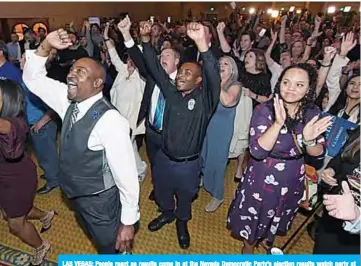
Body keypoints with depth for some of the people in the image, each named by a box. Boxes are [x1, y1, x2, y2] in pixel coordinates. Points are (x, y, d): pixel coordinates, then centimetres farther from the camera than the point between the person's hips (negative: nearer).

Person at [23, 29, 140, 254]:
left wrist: (128, 222, -20)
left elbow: (126, 175, -28)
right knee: (98, 241, 32)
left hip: (100, 201, -7)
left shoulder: (109, 120, -32)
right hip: (75, 195, 8)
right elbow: (33, 78, 3)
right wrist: (45, 46, -15)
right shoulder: (70, 102, -7)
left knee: (112, 250, 19)